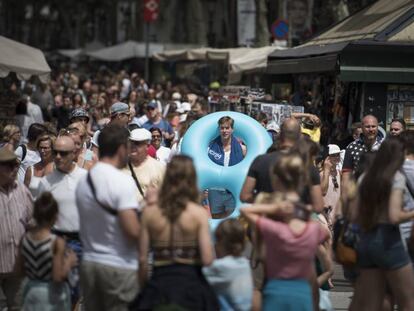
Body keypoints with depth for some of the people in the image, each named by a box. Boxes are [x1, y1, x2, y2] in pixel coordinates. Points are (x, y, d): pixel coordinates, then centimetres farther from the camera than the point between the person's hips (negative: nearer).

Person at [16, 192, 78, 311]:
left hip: (31, 291, 6)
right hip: (52, 295, -6)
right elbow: (58, 277, -22)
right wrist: (69, 262, -7)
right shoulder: (57, 242, -20)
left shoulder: (25, 238, -3)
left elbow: (20, 269, 6)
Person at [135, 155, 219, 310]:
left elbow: (142, 259, -1)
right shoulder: (199, 213, -9)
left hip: (158, 285, 1)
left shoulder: (149, 212, -4)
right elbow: (207, 259, -14)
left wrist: (144, 289, 12)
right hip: (190, 284, -1)